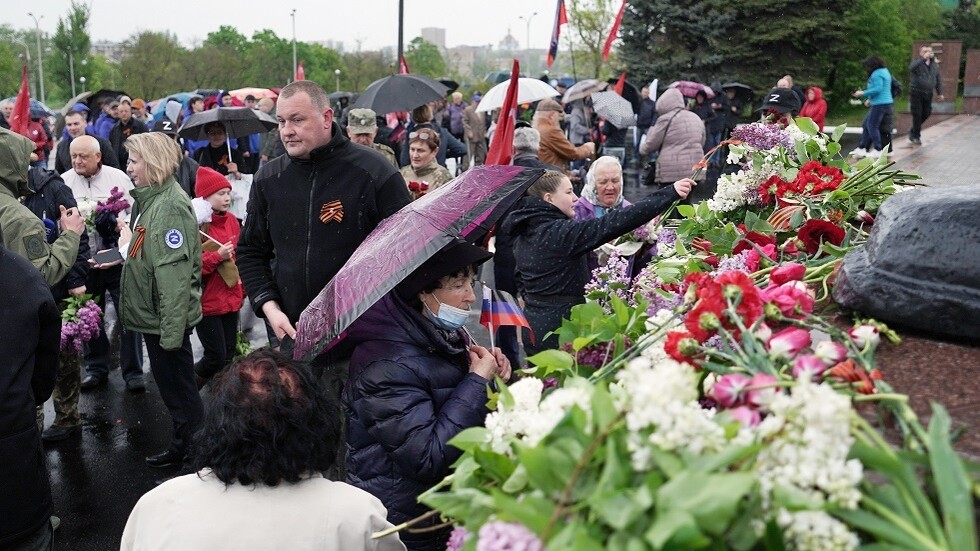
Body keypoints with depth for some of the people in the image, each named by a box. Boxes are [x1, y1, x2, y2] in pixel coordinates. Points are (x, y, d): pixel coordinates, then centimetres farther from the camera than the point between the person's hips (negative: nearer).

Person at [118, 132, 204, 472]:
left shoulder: (170, 206, -21)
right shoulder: (150, 199, 11)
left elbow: (176, 275, -26)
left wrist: (171, 330, -26)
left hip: (166, 319, -10)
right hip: (153, 316, 10)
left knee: (179, 390, 4)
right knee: (170, 384, 19)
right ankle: (183, 445, 33)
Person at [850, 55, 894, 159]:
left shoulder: (877, 74, -14)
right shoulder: (884, 71, 19)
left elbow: (878, 89, -23)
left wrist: (863, 93, -14)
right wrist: (870, 99, 19)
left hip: (880, 104, -11)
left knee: (872, 126, -7)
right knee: (866, 124, 13)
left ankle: (878, 150, -3)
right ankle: (861, 149, 15)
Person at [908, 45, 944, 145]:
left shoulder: (934, 64, 10)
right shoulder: (917, 62, -6)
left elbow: (938, 79, 15)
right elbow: (911, 67, -31)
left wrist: (940, 93, 11)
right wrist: (923, 58, -35)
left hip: (928, 94, 6)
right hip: (916, 93, -5)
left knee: (926, 114, 7)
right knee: (917, 115, -3)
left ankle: (913, 130, 27)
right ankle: (916, 136, 8)